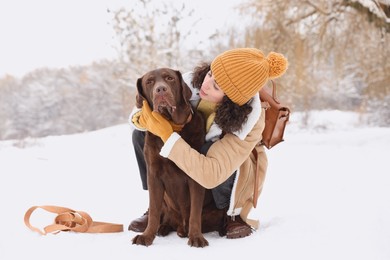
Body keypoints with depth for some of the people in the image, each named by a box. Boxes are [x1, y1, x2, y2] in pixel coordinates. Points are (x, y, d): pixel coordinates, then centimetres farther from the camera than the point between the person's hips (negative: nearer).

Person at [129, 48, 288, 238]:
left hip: (232, 175, -5)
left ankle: (234, 213, -10)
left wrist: (167, 135, -49)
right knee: (142, 135, -15)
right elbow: (147, 106, -13)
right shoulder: (193, 82, -25)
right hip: (191, 157, 5)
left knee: (211, 149, -39)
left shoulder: (249, 121, -36)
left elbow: (211, 174, -45)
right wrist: (141, 118, -38)